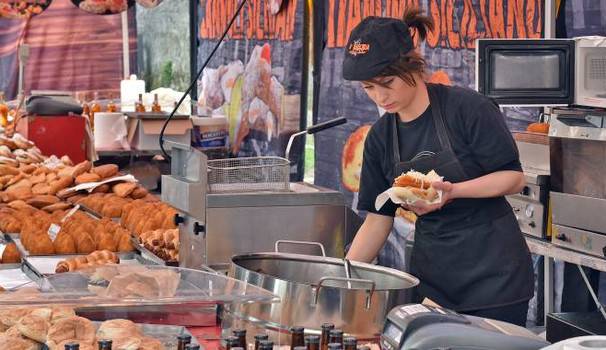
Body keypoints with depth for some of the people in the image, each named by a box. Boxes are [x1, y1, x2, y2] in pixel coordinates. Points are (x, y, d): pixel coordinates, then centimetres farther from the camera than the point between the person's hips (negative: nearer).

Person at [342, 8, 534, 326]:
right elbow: (377, 220, 6)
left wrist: (451, 190, -25)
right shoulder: (380, 137, 3)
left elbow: (514, 177, -10)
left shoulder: (468, 107, -12)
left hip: (493, 271, -4)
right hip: (431, 273, 4)